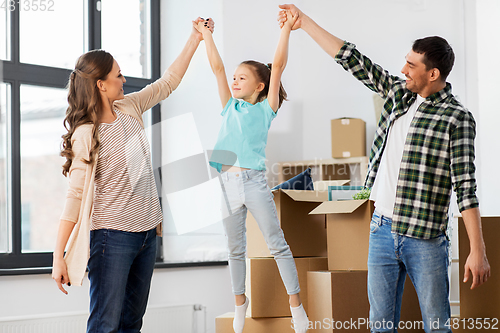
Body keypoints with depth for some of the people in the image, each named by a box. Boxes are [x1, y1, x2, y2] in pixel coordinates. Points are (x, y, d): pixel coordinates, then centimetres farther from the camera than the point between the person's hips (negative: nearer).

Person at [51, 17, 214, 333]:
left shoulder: (129, 109, 6)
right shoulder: (86, 135, -14)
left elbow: (167, 84, 19)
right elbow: (75, 196, -15)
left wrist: (195, 39, 15)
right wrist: (59, 256, -17)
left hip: (147, 233, 8)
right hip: (113, 236, -7)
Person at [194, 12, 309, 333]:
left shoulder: (266, 109, 3)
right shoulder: (230, 107, 14)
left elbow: (278, 66, -4)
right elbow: (217, 67, 15)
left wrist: (287, 27, -8)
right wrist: (207, 35, 17)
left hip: (254, 181, -4)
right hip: (227, 183, 4)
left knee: (278, 244, -1)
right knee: (235, 248, 11)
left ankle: (296, 302, 3)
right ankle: (240, 302, 21)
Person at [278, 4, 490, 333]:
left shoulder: (456, 117, -9)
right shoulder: (399, 92, 9)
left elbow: (466, 187, -14)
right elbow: (354, 61, 14)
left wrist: (478, 252, -18)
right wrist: (304, 22, 17)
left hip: (424, 238, -6)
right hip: (382, 229, 6)